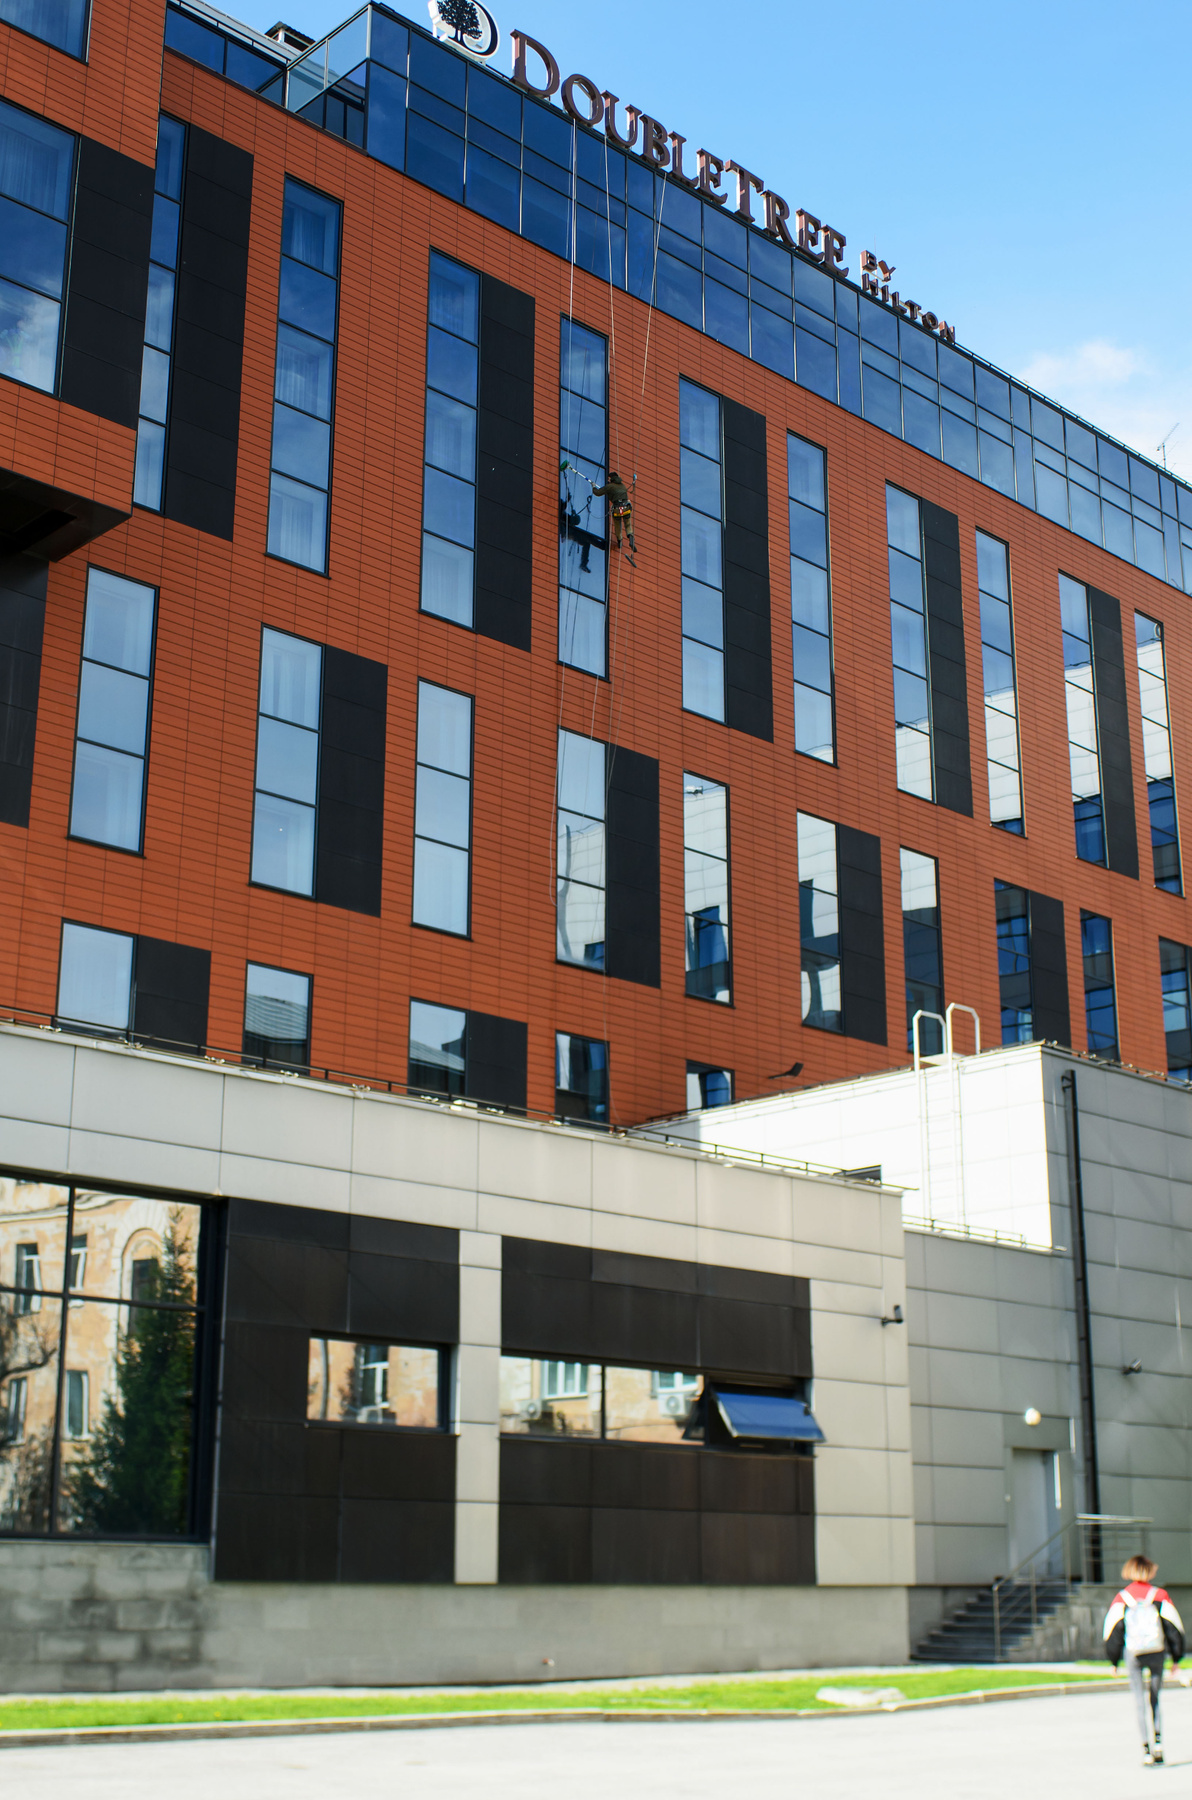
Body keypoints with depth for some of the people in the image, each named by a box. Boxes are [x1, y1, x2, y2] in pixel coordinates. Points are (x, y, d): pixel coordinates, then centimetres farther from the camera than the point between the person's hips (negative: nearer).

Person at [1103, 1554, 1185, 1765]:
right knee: (1154, 1698, 16)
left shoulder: (1121, 1599, 0)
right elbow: (1174, 1628, 3)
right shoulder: (1160, 1595, 0)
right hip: (1157, 1653, 1)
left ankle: (1147, 1749, -3)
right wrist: (1176, 1658, 13)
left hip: (1133, 1654, -1)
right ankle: (1157, 1739, 3)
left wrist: (1114, 1661, 12)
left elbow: (1112, 1631, 2)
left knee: (1141, 1702, 3)